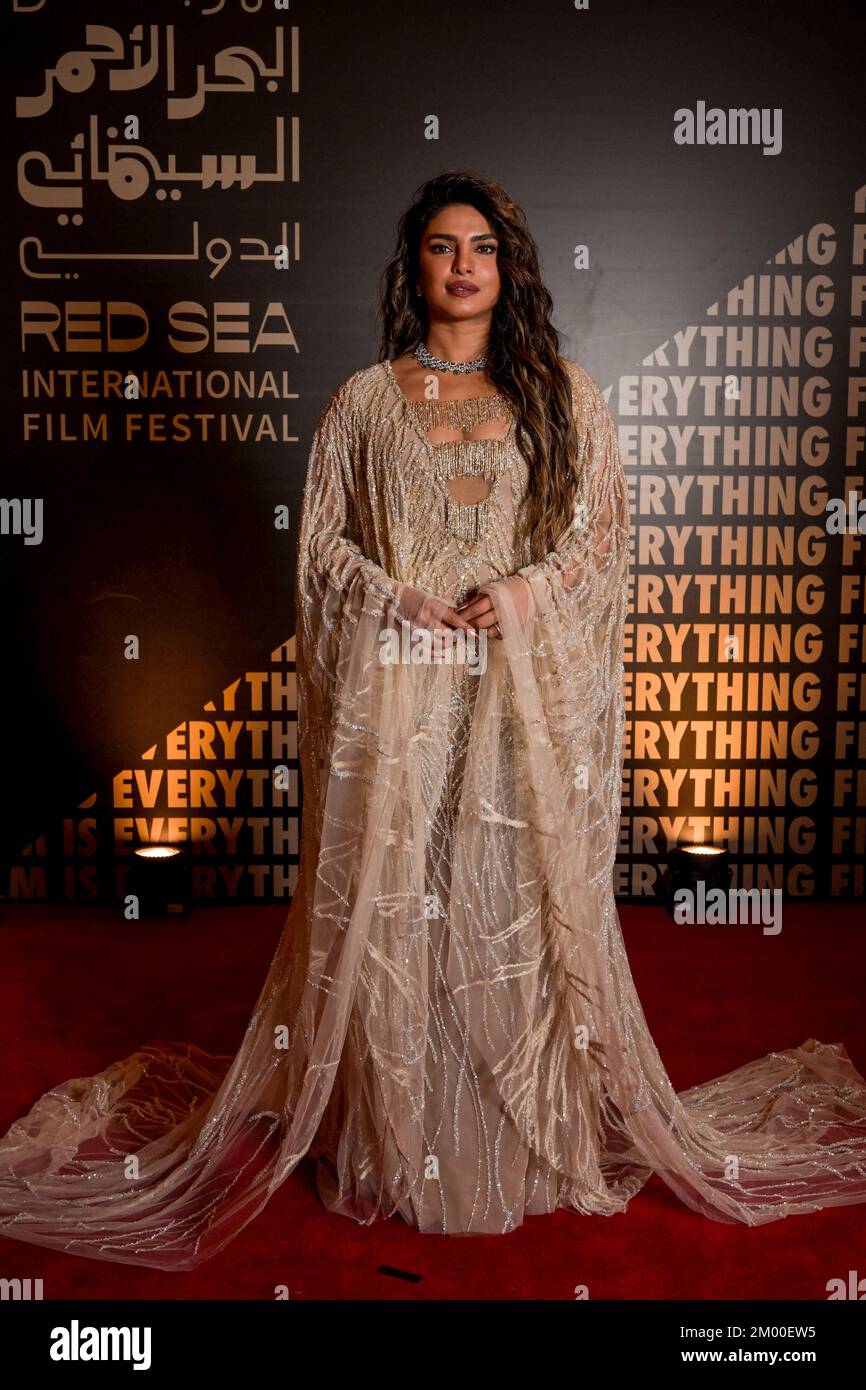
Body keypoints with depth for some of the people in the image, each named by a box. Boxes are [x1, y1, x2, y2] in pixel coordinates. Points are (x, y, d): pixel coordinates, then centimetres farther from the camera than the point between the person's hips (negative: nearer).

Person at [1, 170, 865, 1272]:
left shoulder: (563, 394, 9)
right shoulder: (365, 400, 8)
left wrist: (528, 591, -10)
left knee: (528, 893, 4)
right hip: (395, 689, 0)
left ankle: (551, 1131, 24)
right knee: (385, 900, 2)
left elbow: (606, 530, 8)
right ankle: (392, 1140, 21)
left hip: (528, 690, 1)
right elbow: (321, 542, 8)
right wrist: (400, 600, -9)